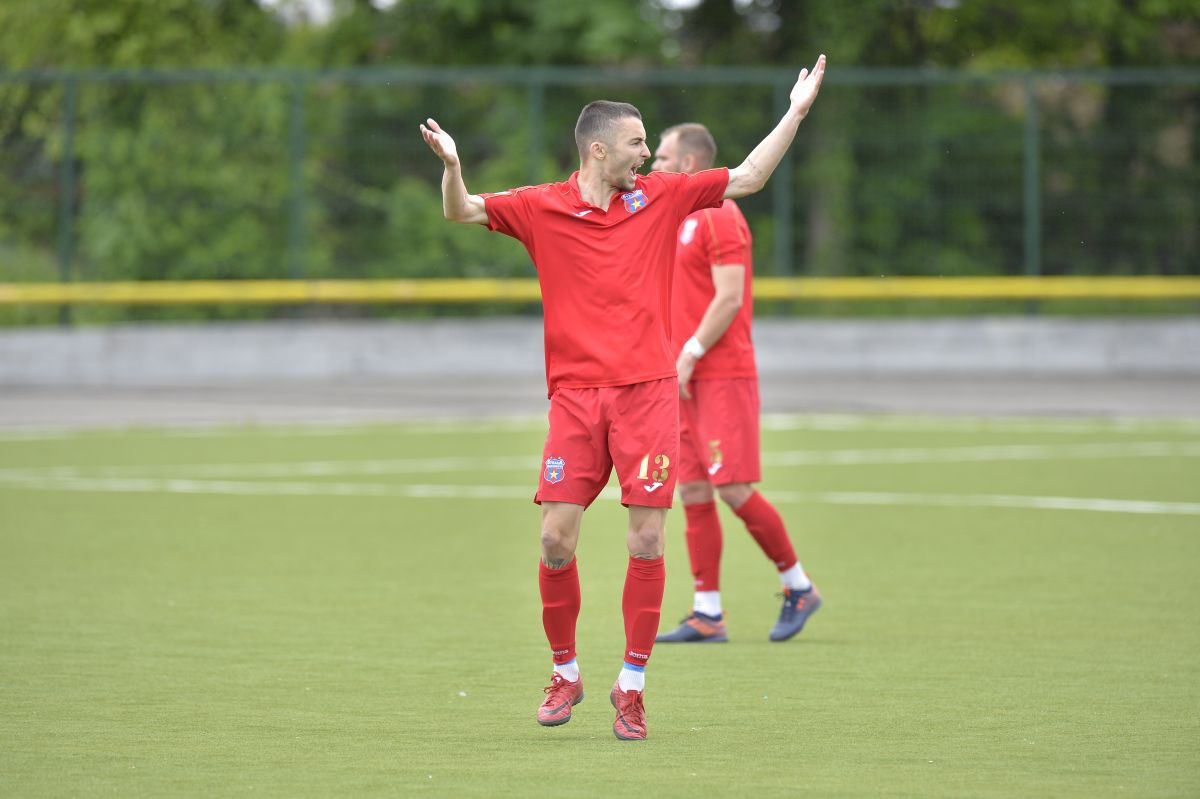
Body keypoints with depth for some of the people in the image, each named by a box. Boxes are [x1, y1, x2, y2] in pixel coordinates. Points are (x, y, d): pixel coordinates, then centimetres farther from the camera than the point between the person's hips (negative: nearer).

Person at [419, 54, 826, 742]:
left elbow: (749, 177, 15)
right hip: (575, 395, -1)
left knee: (647, 542, -5)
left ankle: (632, 686, 4)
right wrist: (451, 167, -17)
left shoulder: (660, 197, 8)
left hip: (648, 391, 1)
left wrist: (797, 112, 10)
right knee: (557, 541, -5)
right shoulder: (541, 208, 4)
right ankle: (566, 674, 15)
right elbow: (461, 212, 3)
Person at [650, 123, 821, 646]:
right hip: (688, 381, 9)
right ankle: (707, 615, 4)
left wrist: (689, 356, -18)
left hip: (723, 377, -9)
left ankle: (798, 587, 5)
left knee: (733, 488, -10)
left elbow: (729, 298, -18)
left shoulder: (719, 218, -10)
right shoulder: (683, 220, 19)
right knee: (693, 495, 4)